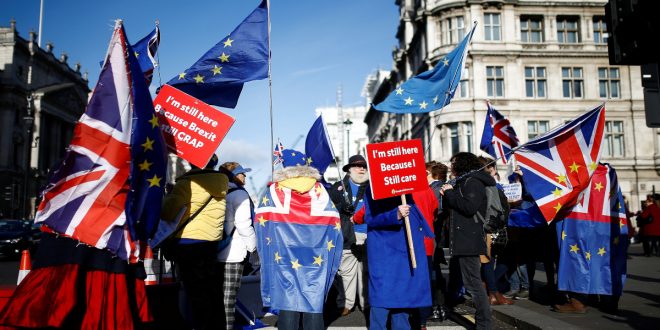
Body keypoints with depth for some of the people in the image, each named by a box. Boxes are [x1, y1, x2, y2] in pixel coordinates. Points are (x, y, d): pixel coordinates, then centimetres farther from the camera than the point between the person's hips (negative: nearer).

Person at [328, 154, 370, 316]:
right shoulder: (338, 187, 9)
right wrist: (342, 208, -12)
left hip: (368, 237, 2)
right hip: (347, 236, -1)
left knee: (367, 271, 9)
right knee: (346, 271, 1)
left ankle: (367, 303, 18)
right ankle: (345, 304, 9)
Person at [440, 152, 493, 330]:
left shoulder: (472, 182, -9)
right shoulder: (464, 182, 21)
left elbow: (469, 207, -24)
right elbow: (456, 208, 21)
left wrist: (450, 193, -13)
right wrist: (447, 196, 4)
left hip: (468, 240, -10)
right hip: (462, 241, 10)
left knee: (473, 282, -9)